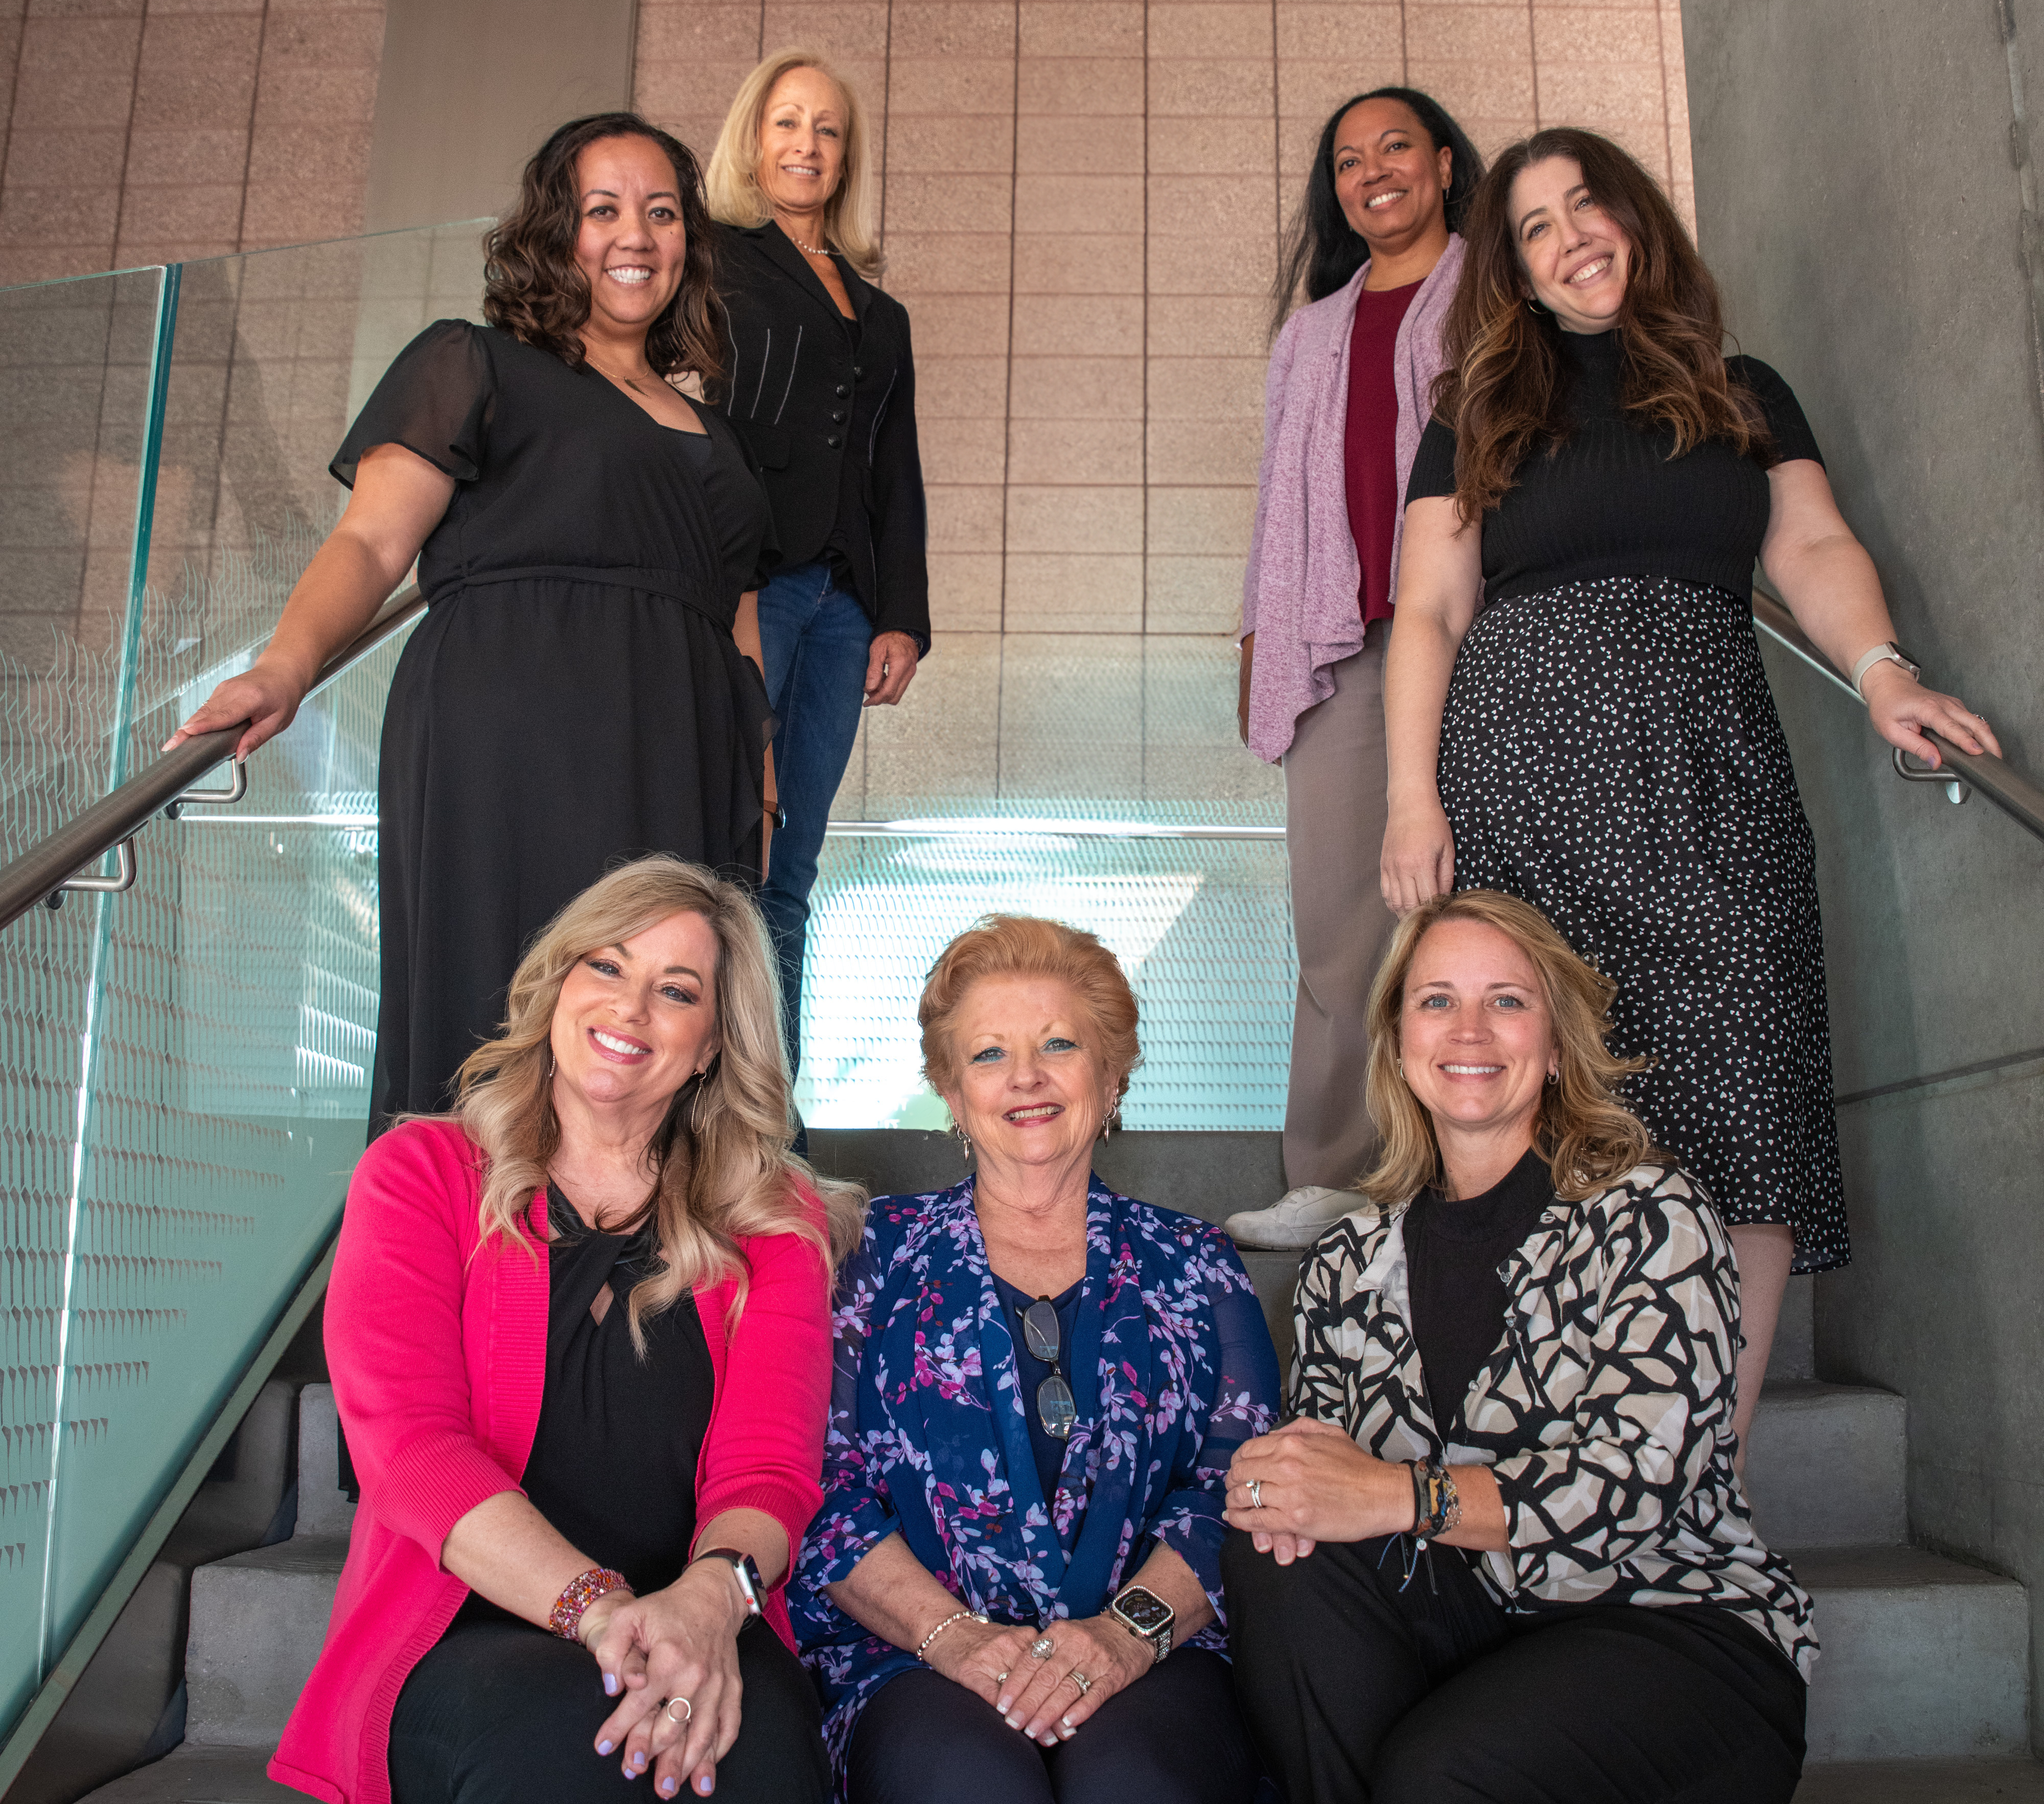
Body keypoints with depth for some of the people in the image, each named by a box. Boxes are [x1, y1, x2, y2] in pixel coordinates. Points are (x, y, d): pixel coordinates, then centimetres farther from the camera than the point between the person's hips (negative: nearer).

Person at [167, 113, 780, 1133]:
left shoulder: (709, 434, 30)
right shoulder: (473, 366, 14)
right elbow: (372, 540, 2)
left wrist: (759, 798, 17)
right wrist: (285, 667, -17)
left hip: (679, 787, 5)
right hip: (507, 752, -5)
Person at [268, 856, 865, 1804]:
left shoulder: (776, 1221, 11)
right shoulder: (421, 1172, 7)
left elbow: (768, 1465, -1)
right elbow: (405, 1439, -7)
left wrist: (708, 1600, -26)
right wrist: (600, 1609, -23)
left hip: (694, 1630, 1)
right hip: (461, 1632, 0)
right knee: (553, 1727, -34)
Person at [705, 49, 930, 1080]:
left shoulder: (879, 315, 25)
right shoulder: (711, 260, 9)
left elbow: (898, 480, 22)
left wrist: (902, 617, 10)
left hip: (838, 599, 5)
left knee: (787, 876, 4)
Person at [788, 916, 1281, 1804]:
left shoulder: (1194, 1266, 15)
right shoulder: (879, 1251, 12)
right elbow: (819, 1485, 3)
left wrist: (1130, 1629, -13)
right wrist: (953, 1635, -12)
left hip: (1152, 1657, 1)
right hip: (915, 1657, 0)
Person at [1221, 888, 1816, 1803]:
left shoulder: (1649, 1214, -8)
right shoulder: (1351, 1260, 6)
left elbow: (1643, 1475, -20)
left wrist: (1397, 1495, -31)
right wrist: (1285, 1476, -21)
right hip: (1473, 1620, 4)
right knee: (1279, 1548, -23)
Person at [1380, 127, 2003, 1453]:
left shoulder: (1745, 396, 23)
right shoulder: (1482, 421, 17)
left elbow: (1814, 549, 12)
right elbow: (1428, 613, 9)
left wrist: (1881, 669, -9)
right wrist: (1413, 796, -3)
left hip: (1707, 769, 2)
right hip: (1522, 764, -1)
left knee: (1740, 1112, -9)